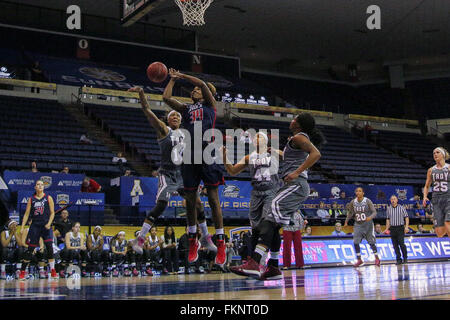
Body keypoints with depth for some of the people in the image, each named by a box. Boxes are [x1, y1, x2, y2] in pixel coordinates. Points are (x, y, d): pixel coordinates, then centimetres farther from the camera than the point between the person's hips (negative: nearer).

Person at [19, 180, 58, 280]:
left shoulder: (48, 198, 4)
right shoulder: (31, 199, 7)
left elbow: (52, 213, 3)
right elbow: (26, 214, 7)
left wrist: (49, 223, -11)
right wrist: (22, 227, -1)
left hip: (46, 226, -1)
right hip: (35, 226, 1)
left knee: (50, 248, -11)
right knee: (30, 249, 2)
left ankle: (53, 271, -2)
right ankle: (22, 271, 13)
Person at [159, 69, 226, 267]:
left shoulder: (210, 106, 14)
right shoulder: (186, 109, 22)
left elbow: (202, 84, -1)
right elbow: (166, 97, 11)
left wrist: (182, 76, 8)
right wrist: (173, 79, 22)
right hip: (190, 155, 4)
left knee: (213, 199, -6)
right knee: (190, 200, 6)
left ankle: (221, 244, -5)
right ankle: (193, 241, 20)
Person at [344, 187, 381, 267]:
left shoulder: (368, 201, -11)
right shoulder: (353, 202, -1)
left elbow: (374, 212, -14)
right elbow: (350, 213, 13)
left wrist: (370, 217, -33)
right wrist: (346, 222, 6)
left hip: (368, 224, -3)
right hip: (358, 225, 3)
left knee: (371, 242, 2)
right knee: (356, 242, -7)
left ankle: (377, 258, 22)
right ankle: (359, 260, 5)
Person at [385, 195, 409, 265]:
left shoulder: (401, 208, 1)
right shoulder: (388, 209, 9)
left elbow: (406, 217, 1)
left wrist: (406, 226, -9)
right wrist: (387, 229, 11)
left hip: (400, 228, -3)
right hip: (392, 229, 3)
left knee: (401, 243, -12)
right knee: (395, 245, 1)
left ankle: (405, 257, 8)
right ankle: (398, 259, 8)